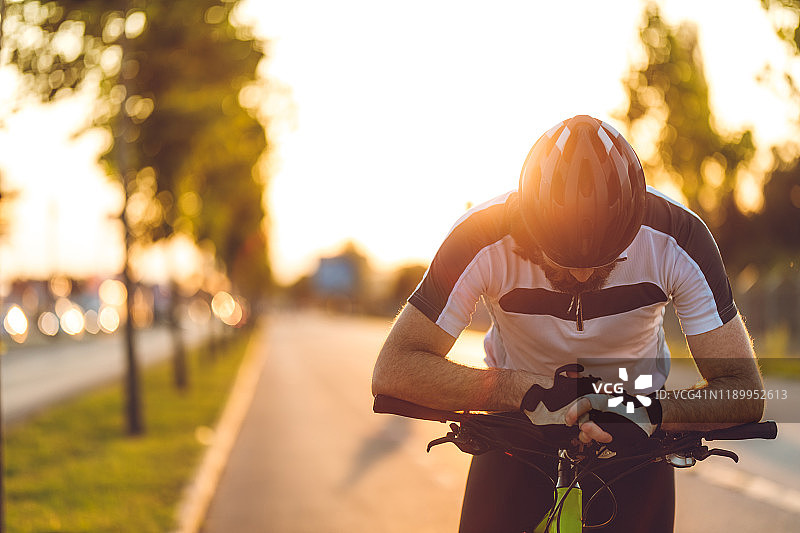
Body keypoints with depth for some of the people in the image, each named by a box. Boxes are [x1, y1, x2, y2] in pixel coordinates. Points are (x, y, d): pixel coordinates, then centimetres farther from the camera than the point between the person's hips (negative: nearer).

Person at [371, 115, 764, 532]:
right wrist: (530, 392, -39)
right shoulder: (483, 241, -28)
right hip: (520, 422, 0)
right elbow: (393, 370, -30)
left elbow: (745, 393, -23)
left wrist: (651, 413, -42)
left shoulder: (677, 239, -25)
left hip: (632, 432, 0)